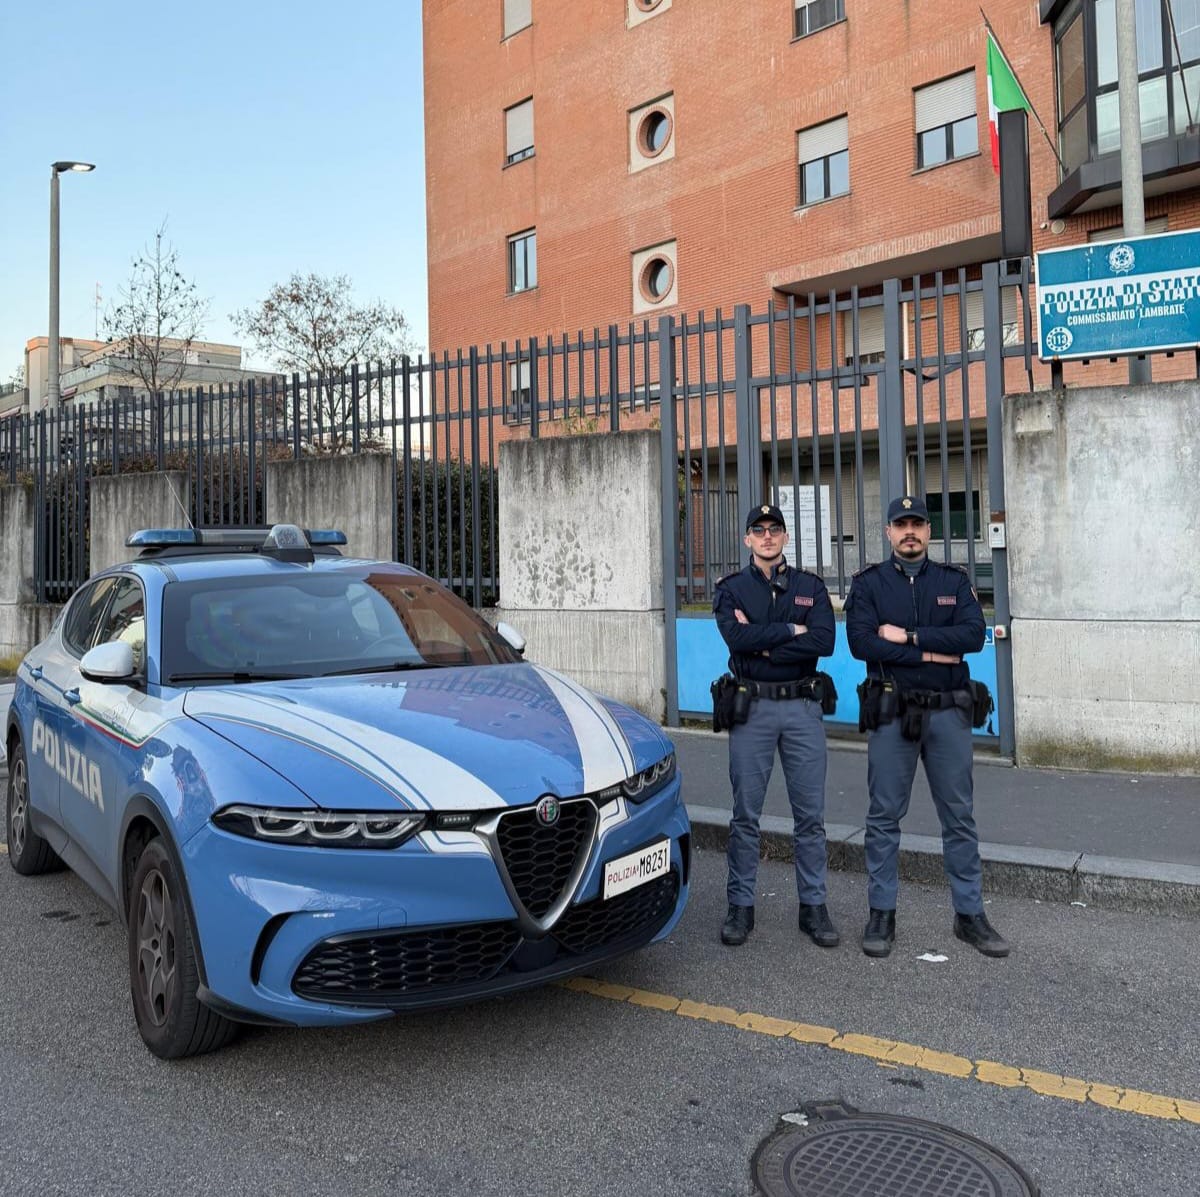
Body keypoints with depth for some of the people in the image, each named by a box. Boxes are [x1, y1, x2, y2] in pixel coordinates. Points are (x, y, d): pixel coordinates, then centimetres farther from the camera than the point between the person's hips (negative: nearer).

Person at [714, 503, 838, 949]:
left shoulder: (811, 587, 8)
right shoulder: (732, 589, 5)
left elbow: (824, 641, -9)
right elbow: (736, 636, -15)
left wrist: (763, 643, -12)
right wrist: (791, 631, -11)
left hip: (802, 708, 1)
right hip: (751, 709, -1)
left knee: (810, 814, 5)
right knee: (745, 814, 4)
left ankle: (813, 906, 17)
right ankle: (740, 907, 15)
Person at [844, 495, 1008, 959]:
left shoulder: (954, 581, 7)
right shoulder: (868, 583, 2)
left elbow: (974, 635, -8)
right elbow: (861, 642, -12)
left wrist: (908, 636, -14)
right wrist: (930, 654, -13)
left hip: (948, 712, 2)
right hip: (892, 713, -1)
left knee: (959, 817, 8)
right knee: (884, 817, 5)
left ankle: (969, 914, 19)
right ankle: (881, 915, 16)